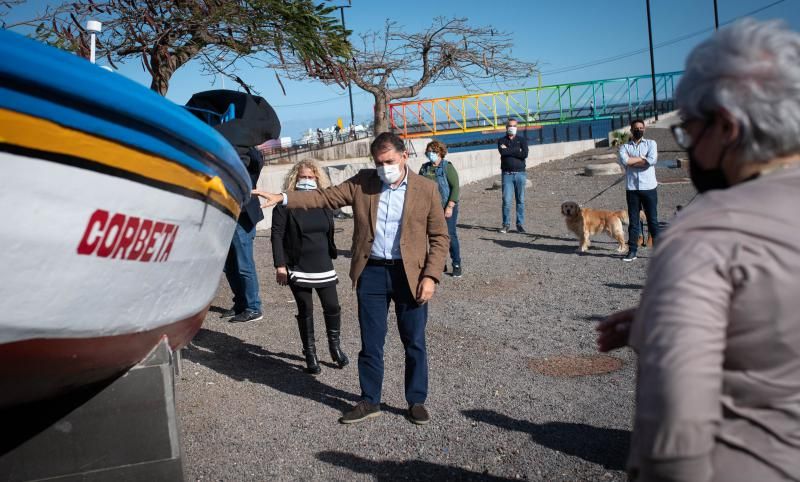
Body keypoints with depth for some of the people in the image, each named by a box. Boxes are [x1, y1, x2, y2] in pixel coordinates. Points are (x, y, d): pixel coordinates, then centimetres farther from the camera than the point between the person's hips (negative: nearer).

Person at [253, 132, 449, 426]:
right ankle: (369, 401, 27)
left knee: (415, 343, 9)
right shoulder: (362, 183, 3)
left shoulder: (426, 189, -3)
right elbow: (325, 197, 3)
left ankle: (416, 401, 27)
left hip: (410, 274, -1)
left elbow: (440, 237, -2)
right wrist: (282, 198, -8)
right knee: (370, 343, 10)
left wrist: (430, 276, -11)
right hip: (371, 272, 2)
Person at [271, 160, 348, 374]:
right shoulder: (285, 205, -7)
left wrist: (331, 256, 15)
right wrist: (280, 266, -14)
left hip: (323, 266, 3)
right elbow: (277, 235, -8)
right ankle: (310, 353, 20)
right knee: (305, 311, 5)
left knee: (332, 308, 2)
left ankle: (335, 346, 24)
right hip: (298, 268, -3)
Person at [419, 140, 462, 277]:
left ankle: (456, 265, 6)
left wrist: (450, 207, -16)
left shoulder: (447, 167, -5)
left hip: (447, 208, -4)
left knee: (450, 235, -4)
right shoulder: (424, 168, 8)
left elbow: (455, 187, -10)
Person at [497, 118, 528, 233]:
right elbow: (502, 152, -13)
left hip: (520, 173, 1)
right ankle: (506, 224, 4)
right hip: (507, 174, -1)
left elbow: (525, 154, -10)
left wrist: (508, 150, -8)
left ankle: (520, 224, 9)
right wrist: (517, 151, -8)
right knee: (506, 200, -5)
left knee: (520, 200, 3)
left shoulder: (522, 140, 9)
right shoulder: (501, 141, 9)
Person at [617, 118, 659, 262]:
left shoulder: (651, 143, 8)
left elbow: (652, 160, -12)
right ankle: (632, 251, 10)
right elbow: (623, 160, -13)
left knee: (652, 220, 2)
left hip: (649, 187, -1)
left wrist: (632, 161, -8)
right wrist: (642, 158, -8)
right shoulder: (625, 146, 10)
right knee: (633, 221, 5)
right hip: (632, 188, 1)